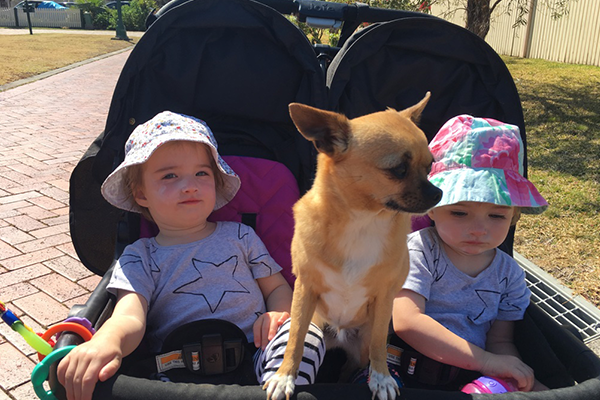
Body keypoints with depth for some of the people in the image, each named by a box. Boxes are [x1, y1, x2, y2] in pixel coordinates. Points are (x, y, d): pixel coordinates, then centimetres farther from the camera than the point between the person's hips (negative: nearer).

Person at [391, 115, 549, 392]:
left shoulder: (509, 273, 6)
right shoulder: (418, 251, -11)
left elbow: (500, 340, 8)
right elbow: (406, 321, -22)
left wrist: (508, 374, -16)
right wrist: (485, 360, -24)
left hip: (469, 377, 7)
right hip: (408, 369, -7)